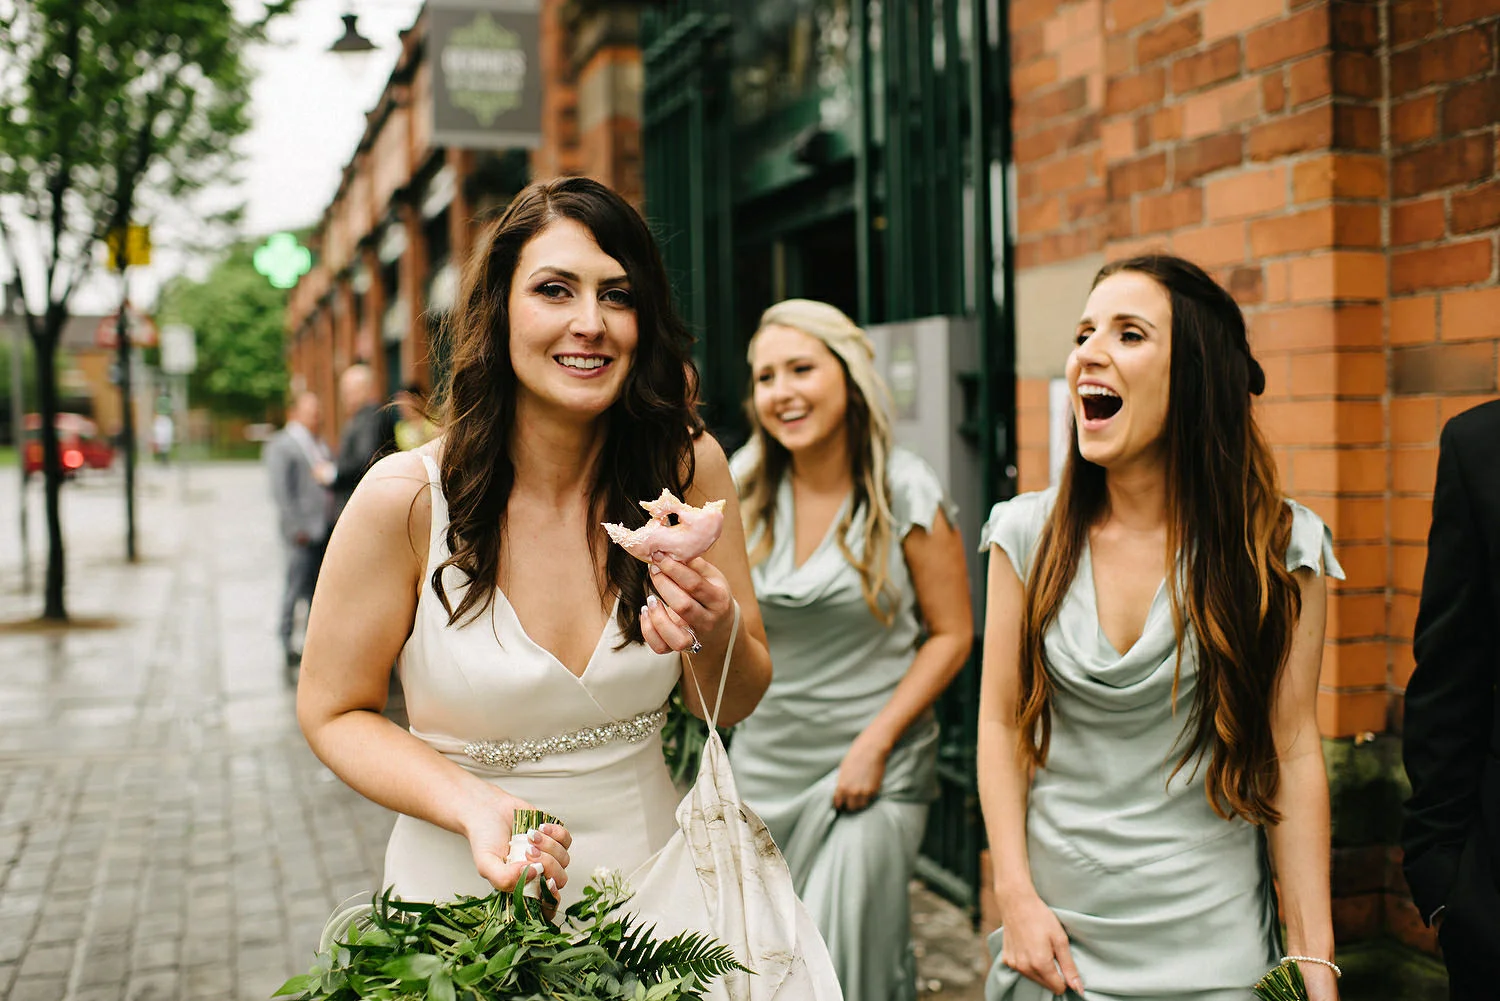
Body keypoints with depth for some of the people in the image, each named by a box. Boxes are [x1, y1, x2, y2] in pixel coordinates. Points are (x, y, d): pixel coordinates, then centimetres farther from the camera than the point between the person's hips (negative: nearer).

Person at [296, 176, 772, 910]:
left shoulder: (689, 469, -10)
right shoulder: (406, 498, -16)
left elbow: (734, 704, 0)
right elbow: (334, 712, -6)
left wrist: (717, 635, -23)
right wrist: (474, 806, -22)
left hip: (647, 879, 2)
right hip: (463, 897, -2)